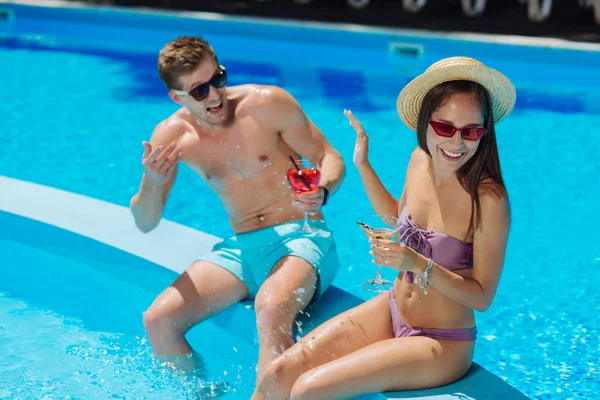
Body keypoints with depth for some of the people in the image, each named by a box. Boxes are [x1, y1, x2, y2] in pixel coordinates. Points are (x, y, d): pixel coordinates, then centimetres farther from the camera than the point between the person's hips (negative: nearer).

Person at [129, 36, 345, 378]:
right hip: (241, 248, 5)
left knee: (270, 308, -37)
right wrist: (153, 182, -17)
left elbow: (331, 159, -2)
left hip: (300, 237, -4)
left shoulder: (268, 103, -9)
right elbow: (145, 223, 5)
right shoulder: (172, 135, 1)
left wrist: (321, 192, -25)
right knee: (157, 320, -10)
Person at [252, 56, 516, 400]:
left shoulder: (489, 200, -25)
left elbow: (483, 297, -17)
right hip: (391, 310, 6)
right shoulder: (421, 159, -5)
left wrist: (420, 265, -30)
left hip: (442, 344, -6)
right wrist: (363, 165, 8)